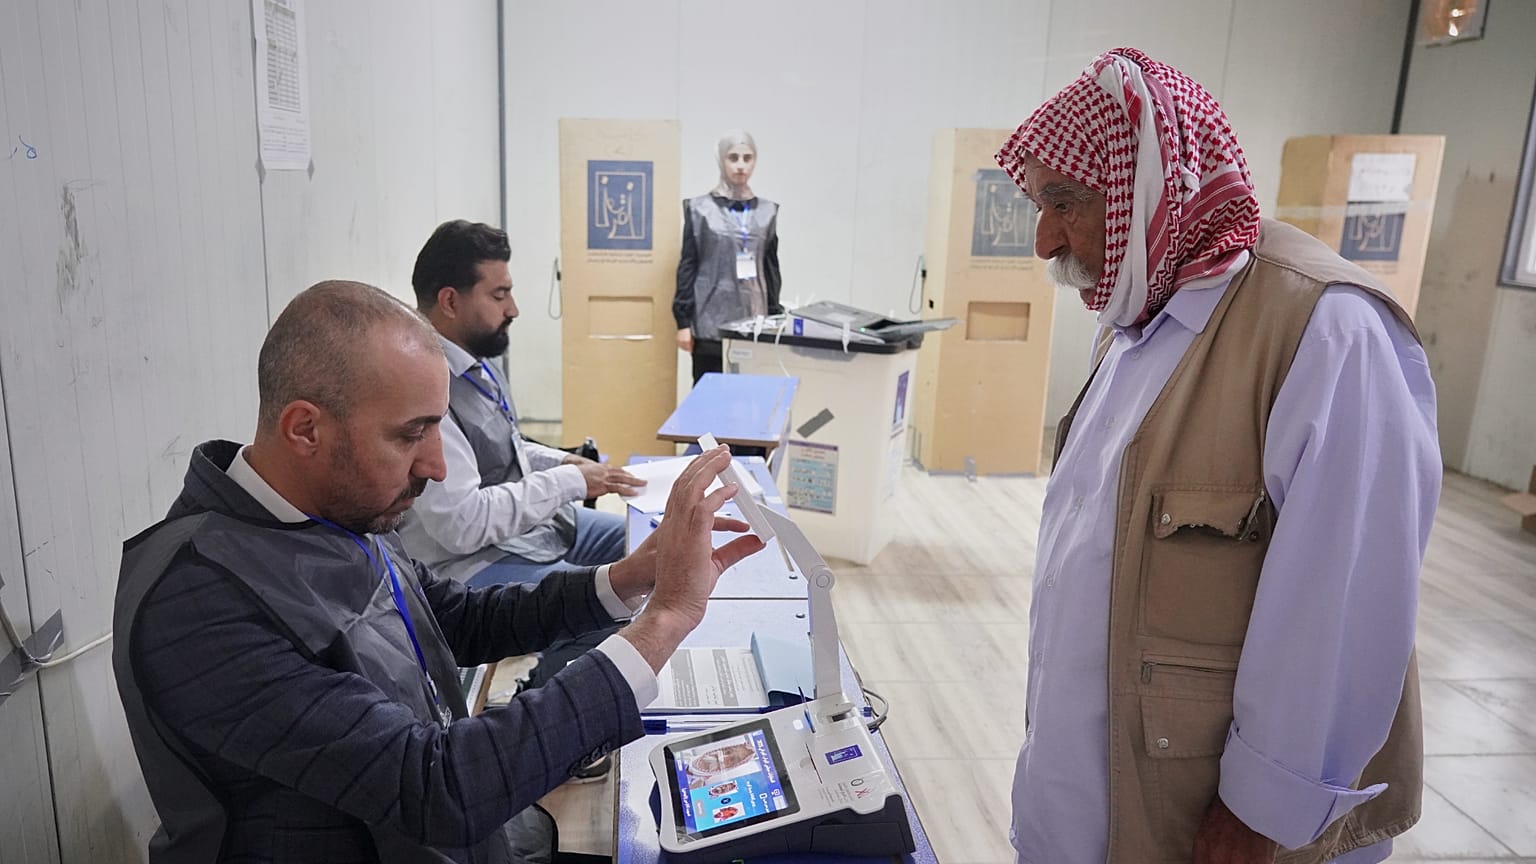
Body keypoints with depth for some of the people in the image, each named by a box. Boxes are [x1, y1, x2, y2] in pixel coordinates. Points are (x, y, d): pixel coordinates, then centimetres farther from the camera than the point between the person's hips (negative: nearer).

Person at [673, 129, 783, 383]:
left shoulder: (766, 211, 9)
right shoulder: (700, 209, 0)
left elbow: (771, 267, 13)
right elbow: (688, 266, 0)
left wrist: (775, 318, 11)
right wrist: (683, 321, -4)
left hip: (754, 320, 3)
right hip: (711, 321, -3)